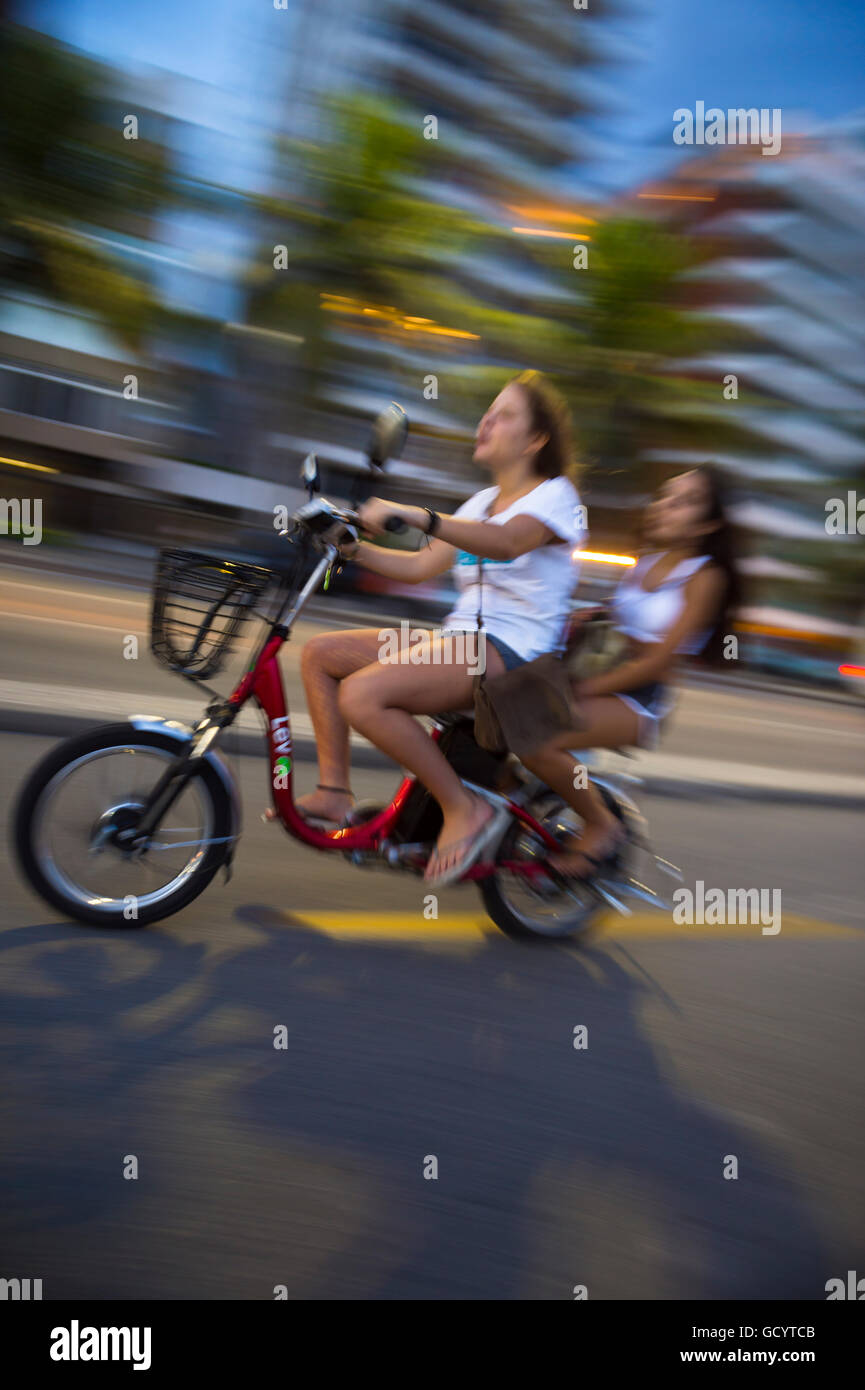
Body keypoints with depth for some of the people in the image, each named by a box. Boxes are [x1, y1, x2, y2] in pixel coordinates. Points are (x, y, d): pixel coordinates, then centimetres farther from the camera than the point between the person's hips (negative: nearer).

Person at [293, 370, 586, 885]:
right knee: (320, 653, 0)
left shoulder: (555, 496, -4)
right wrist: (351, 547, 4)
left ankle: (465, 809, -15)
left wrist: (413, 514, -38)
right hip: (457, 638, 9)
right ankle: (334, 792, 3)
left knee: (362, 694, -29)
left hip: (510, 652, -9)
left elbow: (507, 541, -28)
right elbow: (420, 566, 16)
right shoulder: (482, 502, 21)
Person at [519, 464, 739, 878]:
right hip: (602, 683, 7)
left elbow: (655, 661, -15)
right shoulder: (646, 564, 15)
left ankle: (601, 825, -7)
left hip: (641, 701, -7)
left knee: (537, 741, -29)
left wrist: (583, 689, -19)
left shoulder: (704, 576, -7)